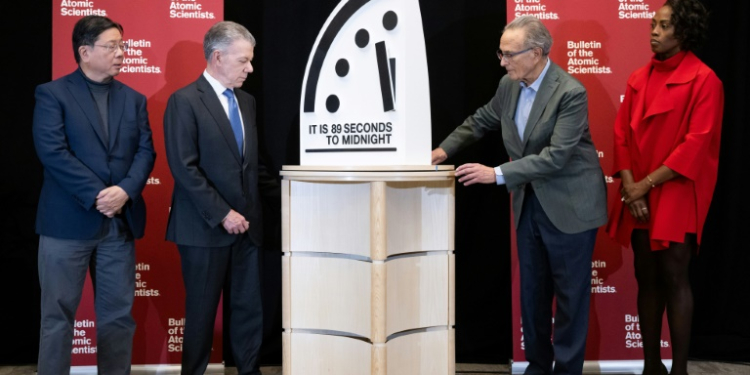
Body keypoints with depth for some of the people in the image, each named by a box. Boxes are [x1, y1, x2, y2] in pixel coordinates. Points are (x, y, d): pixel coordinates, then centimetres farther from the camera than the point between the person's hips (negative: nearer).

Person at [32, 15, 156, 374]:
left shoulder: (134, 99, 13)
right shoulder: (52, 93, -2)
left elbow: (145, 151, 5)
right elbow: (52, 151, -13)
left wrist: (125, 190, -14)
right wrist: (96, 195, -17)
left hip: (120, 222, 4)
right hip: (67, 221, -4)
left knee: (118, 314, 9)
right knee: (57, 315, 3)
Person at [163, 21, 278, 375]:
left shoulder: (246, 102, 13)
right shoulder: (184, 101, -9)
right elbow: (184, 169, -15)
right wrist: (222, 214, -17)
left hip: (246, 223, 6)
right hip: (206, 226, -6)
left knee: (249, 307, 9)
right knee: (202, 311, 5)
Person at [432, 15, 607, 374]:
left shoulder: (571, 93, -21)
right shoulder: (509, 85, 1)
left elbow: (556, 155, -26)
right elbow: (481, 120, 19)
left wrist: (497, 174, -28)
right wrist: (445, 149, 7)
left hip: (570, 206, -7)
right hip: (529, 204, 7)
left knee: (570, 294, 4)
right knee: (532, 291, 14)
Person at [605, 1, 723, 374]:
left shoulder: (703, 79, -8)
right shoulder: (639, 79, 10)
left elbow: (697, 143, -14)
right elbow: (622, 133, 7)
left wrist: (648, 183, -14)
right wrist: (629, 186, -6)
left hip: (677, 193, -6)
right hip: (638, 194, 6)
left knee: (673, 275, -5)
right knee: (646, 276, 8)